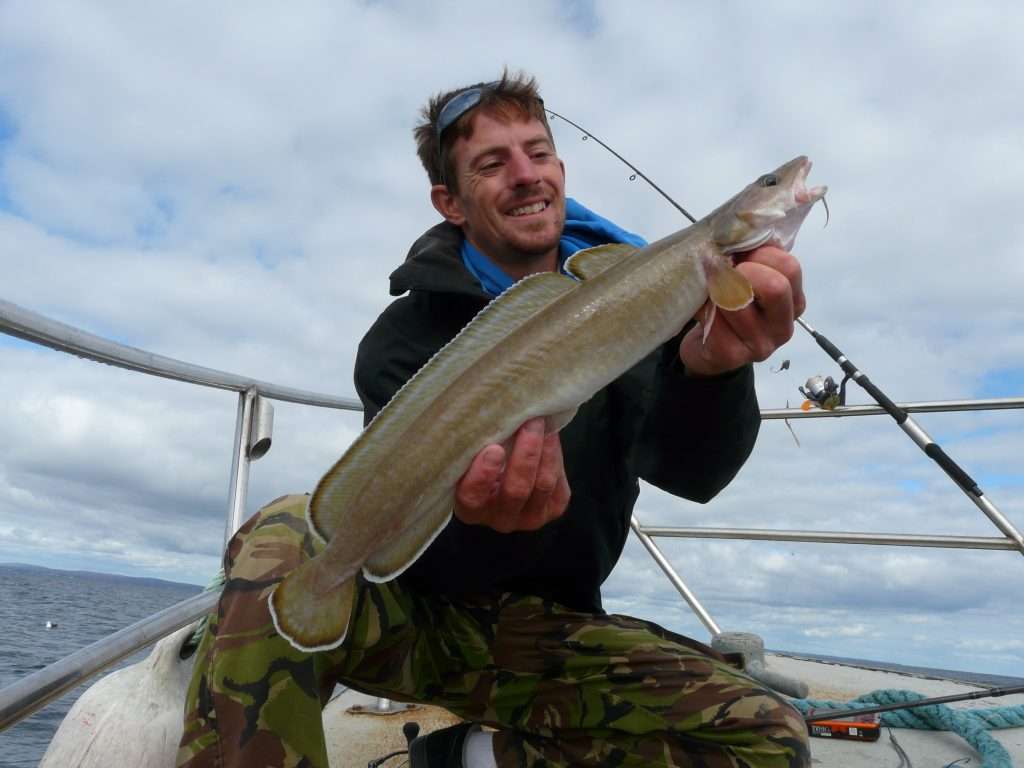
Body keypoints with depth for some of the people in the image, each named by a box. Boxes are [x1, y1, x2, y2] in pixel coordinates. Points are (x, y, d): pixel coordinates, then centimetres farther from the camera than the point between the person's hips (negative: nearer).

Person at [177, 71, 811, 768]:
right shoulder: (406, 338, -9)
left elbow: (686, 470, -21)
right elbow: (437, 558, -18)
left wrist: (710, 366, -45)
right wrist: (488, 519, -43)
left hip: (550, 631, 3)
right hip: (416, 609, -2)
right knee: (283, 540, -32)